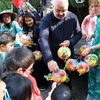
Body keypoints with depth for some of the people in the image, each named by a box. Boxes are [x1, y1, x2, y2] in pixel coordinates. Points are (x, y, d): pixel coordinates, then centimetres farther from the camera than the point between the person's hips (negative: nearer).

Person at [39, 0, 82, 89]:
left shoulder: (73, 17, -10)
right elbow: (43, 39, -35)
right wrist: (49, 60, -50)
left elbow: (78, 33, 3)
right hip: (53, 56, -3)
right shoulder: (46, 20, -22)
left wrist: (70, 42, -20)